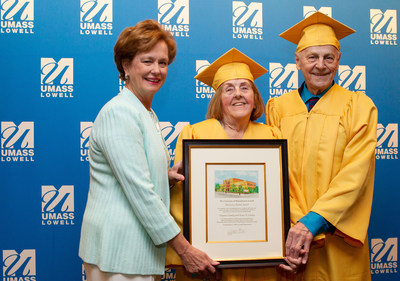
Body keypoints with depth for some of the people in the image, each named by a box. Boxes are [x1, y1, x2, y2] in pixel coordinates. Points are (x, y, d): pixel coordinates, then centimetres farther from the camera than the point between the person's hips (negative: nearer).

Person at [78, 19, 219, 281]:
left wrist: (167, 176, -2)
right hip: (119, 249, -9)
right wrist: (185, 249, -17)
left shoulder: (147, 114, 13)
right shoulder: (119, 112, -16)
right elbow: (139, 191, -21)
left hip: (142, 246, 9)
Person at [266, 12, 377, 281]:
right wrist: (293, 226, -16)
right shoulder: (278, 107, 4)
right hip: (290, 231, 2)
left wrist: (313, 221, -18)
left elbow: (354, 174, -10)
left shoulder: (360, 107, -1)